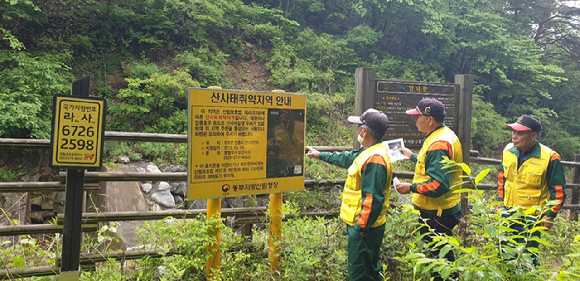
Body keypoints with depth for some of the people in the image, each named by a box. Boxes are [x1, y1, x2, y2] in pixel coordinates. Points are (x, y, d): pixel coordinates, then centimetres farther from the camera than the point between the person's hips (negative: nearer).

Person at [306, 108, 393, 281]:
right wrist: (320, 155, 33)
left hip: (364, 227, -11)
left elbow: (373, 200, -29)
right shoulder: (369, 152, 8)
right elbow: (347, 159, 27)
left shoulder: (374, 159, -26)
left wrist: (361, 228, -25)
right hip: (362, 223, 11)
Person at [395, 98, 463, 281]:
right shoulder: (444, 135, 9)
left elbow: (439, 185, -29)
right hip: (445, 209, 11)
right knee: (441, 255, 22)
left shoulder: (438, 145, -24)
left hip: (436, 213, -11)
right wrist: (413, 156, 24)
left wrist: (412, 188, -22)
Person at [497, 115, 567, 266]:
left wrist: (550, 215, -8)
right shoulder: (508, 150, -3)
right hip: (507, 212, 5)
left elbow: (558, 190, -9)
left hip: (532, 218, -5)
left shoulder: (549, 158, -19)